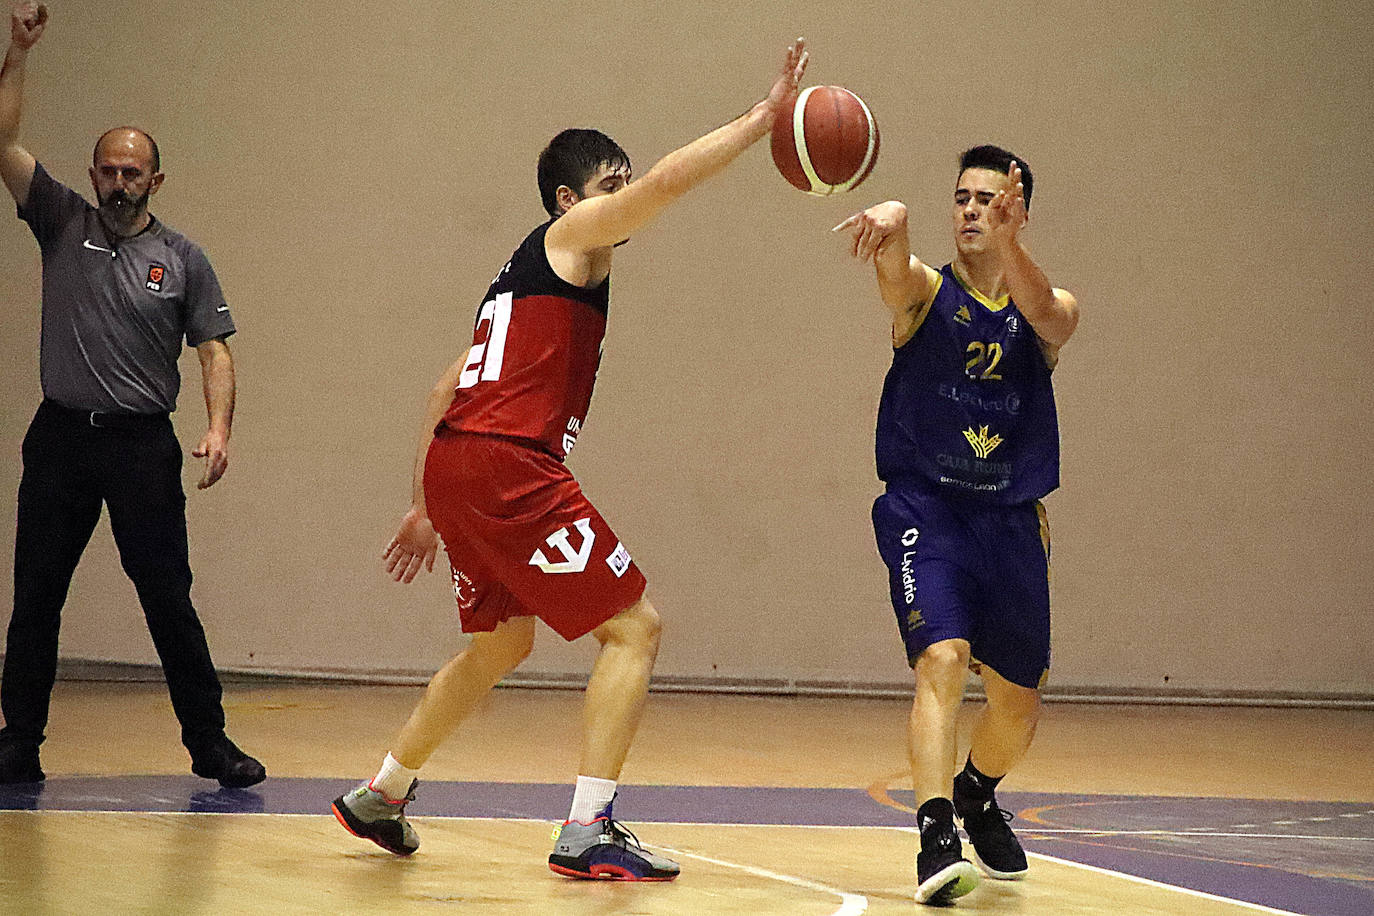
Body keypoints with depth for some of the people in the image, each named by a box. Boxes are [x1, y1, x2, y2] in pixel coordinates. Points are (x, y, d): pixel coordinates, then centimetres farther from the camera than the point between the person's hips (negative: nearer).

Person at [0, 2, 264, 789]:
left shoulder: (182, 259, 5)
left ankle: (210, 744, 4)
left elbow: (215, 348, 2)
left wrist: (219, 429, -13)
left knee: (169, 600, -2)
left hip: (143, 443, -2)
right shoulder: (63, 225, 7)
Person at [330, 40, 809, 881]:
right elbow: (668, 181, -14)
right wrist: (764, 117, -9)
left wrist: (427, 507, 30)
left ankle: (381, 798, 38)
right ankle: (588, 832, -16)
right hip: (507, 464, -10)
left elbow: (450, 390, 28)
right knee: (635, 624, -7)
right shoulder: (573, 233, 3)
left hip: (455, 465, 10)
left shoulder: (524, 273, 28)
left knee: (502, 645, 28)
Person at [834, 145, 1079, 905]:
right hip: (925, 507, -3)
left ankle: (977, 794, 45)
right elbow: (893, 261, -29)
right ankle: (936, 836, -31)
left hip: (1011, 520, 3)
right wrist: (889, 219, -55)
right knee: (942, 658, -27)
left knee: (1018, 703, 14)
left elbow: (1045, 313, -25)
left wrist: (1005, 242, -45)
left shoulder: (1052, 313, 1)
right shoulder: (924, 292, -4)